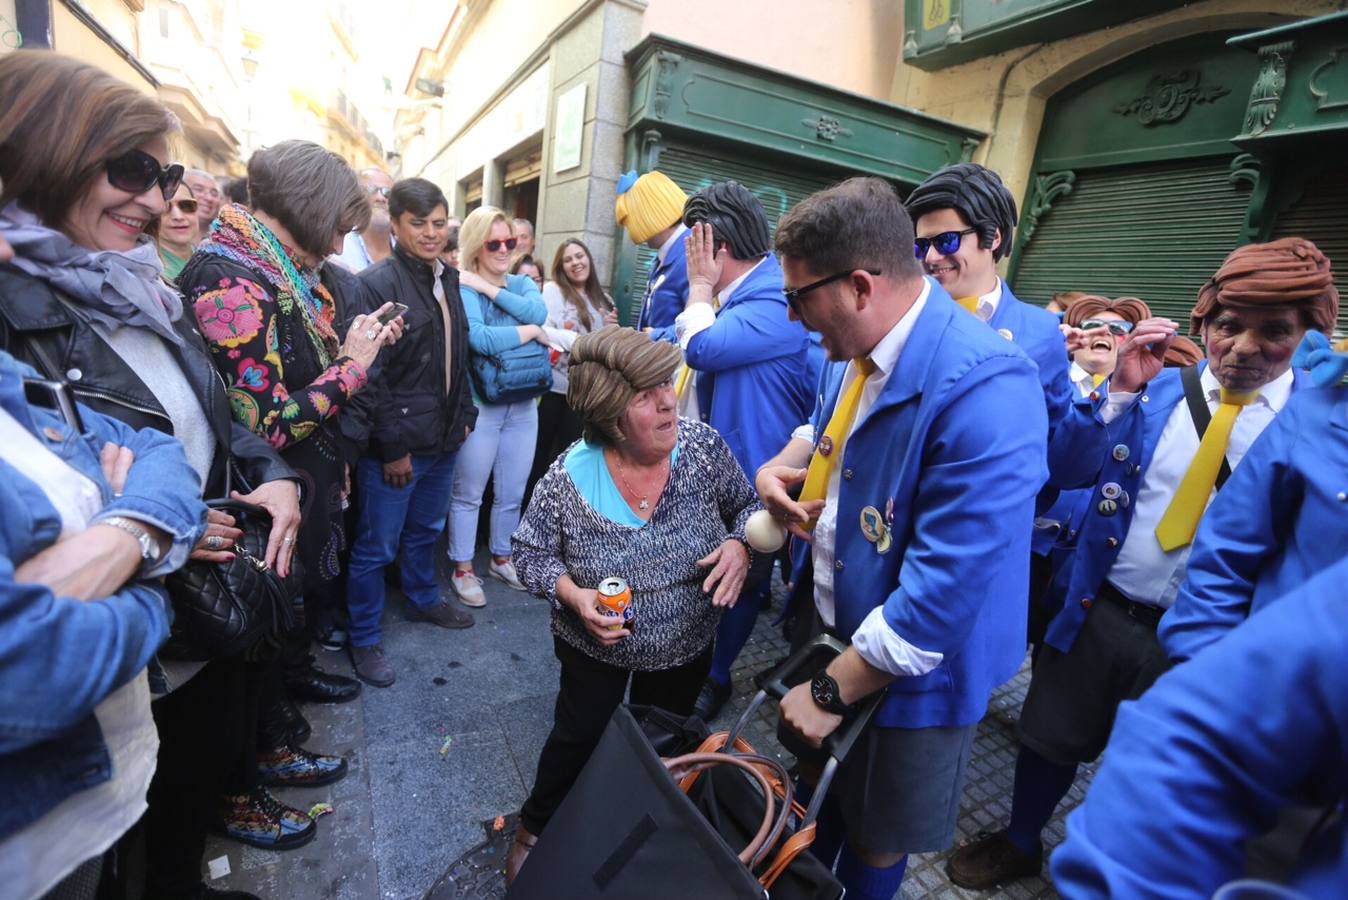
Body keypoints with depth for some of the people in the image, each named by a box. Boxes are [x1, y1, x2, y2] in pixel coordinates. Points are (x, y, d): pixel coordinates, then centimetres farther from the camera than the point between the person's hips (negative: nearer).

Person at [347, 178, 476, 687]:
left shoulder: (448, 279, 10)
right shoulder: (377, 284, -14)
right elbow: (371, 376, -17)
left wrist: (464, 416, 13)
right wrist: (393, 447, -17)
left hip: (443, 438, 7)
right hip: (395, 445, -7)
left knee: (426, 530, 24)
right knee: (377, 546, 7)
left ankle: (423, 600, 45)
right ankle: (364, 639, 25)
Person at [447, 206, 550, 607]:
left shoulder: (523, 283, 10)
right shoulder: (462, 288, -9)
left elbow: (538, 312, -12)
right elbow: (479, 339, -25)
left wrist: (491, 289, -16)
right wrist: (531, 332, -13)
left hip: (524, 404, 6)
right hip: (480, 405, -5)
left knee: (512, 493, 16)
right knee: (468, 494, 8)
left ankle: (501, 558, 34)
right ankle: (462, 568, 23)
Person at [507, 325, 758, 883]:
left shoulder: (703, 447, -21)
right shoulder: (567, 479, -25)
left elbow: (747, 505, -5)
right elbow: (530, 553, -11)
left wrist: (740, 545, -25)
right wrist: (573, 595, -28)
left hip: (687, 646, 3)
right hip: (595, 647, -2)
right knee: (578, 742, 19)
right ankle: (535, 828, 52)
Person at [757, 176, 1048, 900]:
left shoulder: (985, 392, -32)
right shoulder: (851, 348, -5)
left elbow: (945, 590, -31)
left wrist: (831, 691, -20)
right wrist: (779, 466, -6)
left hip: (906, 670, -7)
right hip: (830, 622, 7)